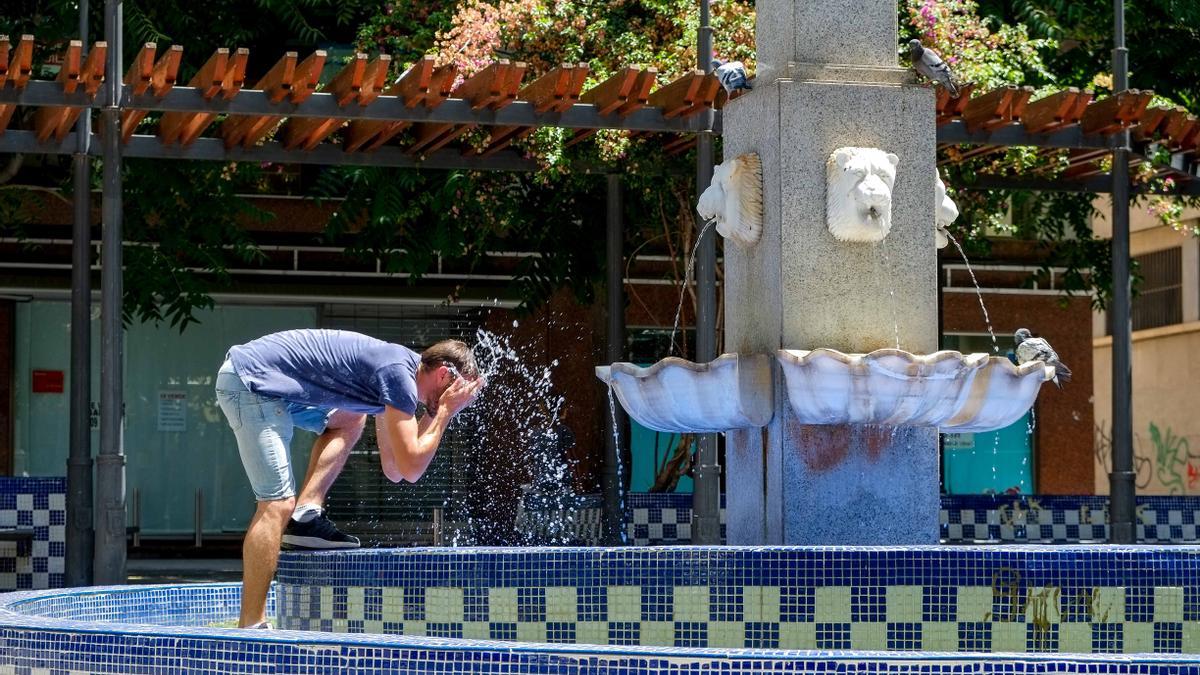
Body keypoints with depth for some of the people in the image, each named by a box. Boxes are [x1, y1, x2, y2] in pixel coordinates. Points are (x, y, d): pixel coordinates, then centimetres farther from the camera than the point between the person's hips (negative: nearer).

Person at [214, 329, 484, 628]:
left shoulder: (395, 369, 16)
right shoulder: (399, 373, -13)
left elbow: (393, 469, 20)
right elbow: (411, 468, -16)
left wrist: (434, 413, 13)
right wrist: (445, 412, -5)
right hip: (250, 380, -10)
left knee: (348, 421, 24)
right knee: (277, 503, -14)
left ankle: (305, 514, 8)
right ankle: (251, 627, -16)